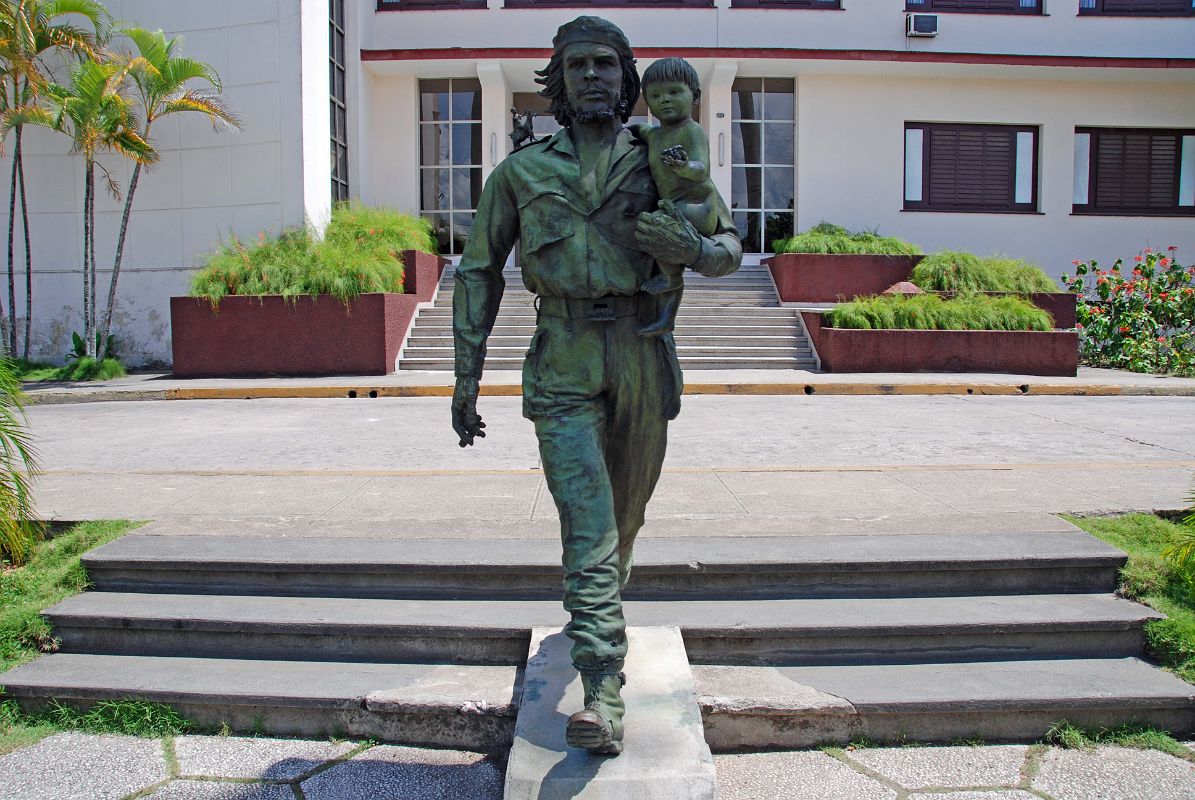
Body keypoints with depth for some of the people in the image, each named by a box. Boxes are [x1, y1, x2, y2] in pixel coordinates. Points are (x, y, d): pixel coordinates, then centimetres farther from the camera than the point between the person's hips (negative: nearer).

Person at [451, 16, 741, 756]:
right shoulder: (522, 171, 5)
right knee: (587, 528, -13)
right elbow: (480, 272, 8)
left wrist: (691, 246, -17)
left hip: (644, 362, 2)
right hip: (564, 370, -2)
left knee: (626, 512, 18)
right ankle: (604, 702, -13)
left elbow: (730, 248, 9)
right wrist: (466, 377, 2)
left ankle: (606, 603, 48)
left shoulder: (660, 164, 6)